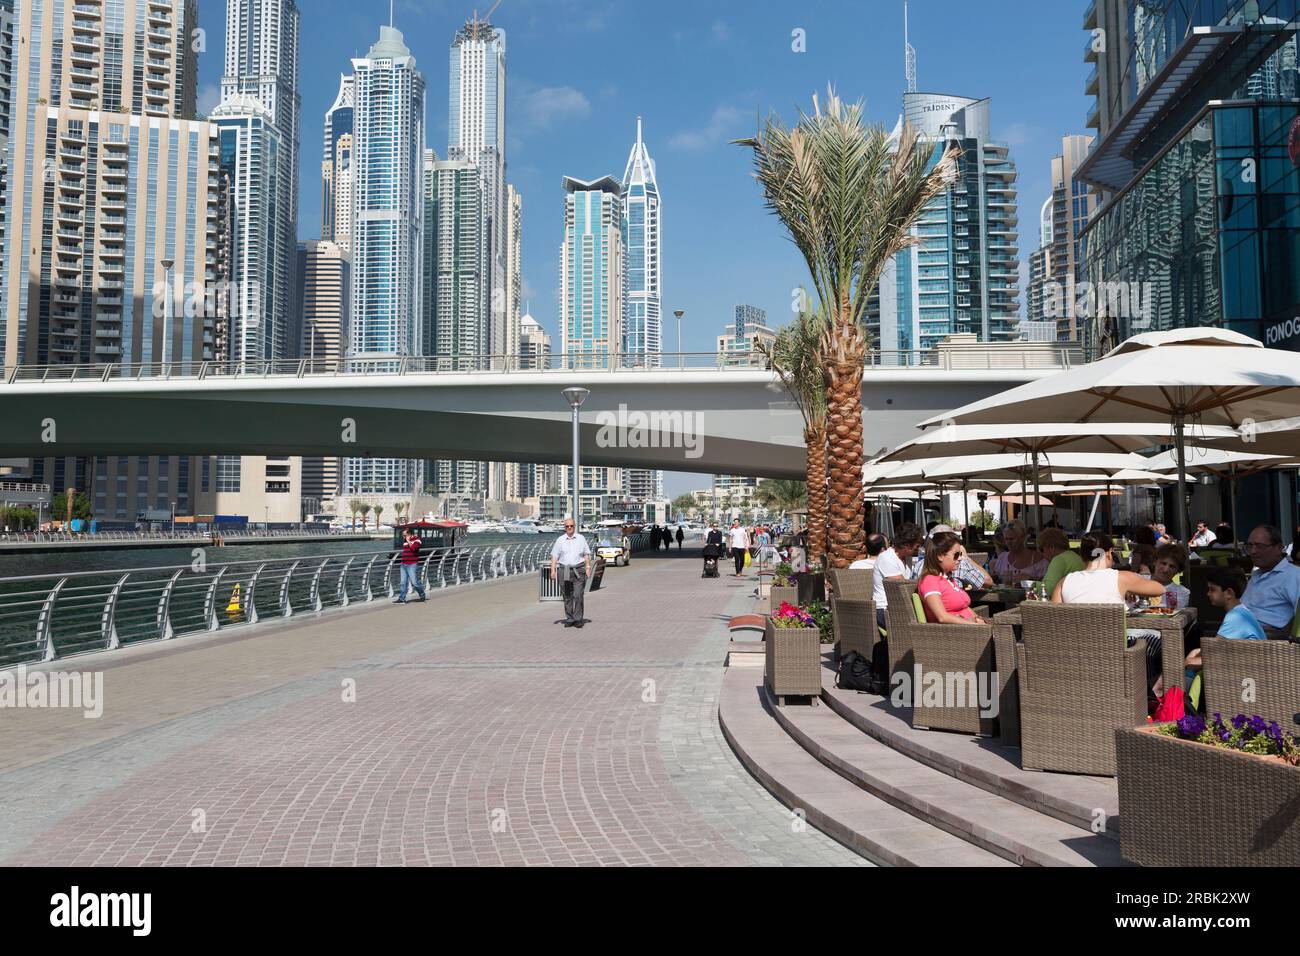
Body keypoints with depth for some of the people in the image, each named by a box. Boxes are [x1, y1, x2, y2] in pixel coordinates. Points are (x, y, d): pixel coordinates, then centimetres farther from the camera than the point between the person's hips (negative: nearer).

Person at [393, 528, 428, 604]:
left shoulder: (416, 540, -6)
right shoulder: (405, 541, 17)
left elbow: (413, 548, -24)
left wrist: (408, 541, -15)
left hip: (412, 565, -7)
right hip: (404, 565, 7)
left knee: (415, 582, -6)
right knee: (403, 583, 5)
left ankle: (423, 596, 12)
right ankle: (401, 599, 5)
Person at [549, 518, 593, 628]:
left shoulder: (581, 538, 7)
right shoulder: (560, 540, 6)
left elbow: (586, 554, 10)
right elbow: (554, 556, 4)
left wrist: (588, 567, -1)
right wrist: (553, 570, -4)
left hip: (579, 570, -1)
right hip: (564, 571, 1)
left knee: (578, 595, -8)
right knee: (567, 597, 5)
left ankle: (578, 619, -2)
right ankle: (569, 619, 13)